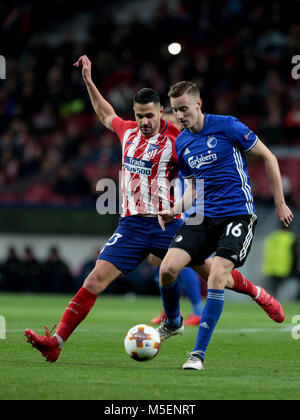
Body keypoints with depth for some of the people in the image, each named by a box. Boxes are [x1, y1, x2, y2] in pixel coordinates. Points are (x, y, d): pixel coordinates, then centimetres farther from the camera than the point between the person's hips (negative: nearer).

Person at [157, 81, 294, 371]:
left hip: (237, 214, -5)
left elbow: (268, 158, -1)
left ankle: (199, 353, -12)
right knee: (168, 268, -12)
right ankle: (172, 323, 18)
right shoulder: (181, 143, 8)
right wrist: (175, 210, 2)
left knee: (217, 276, -19)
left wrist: (280, 203, -2)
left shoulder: (227, 127, -9)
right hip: (203, 216, 5)